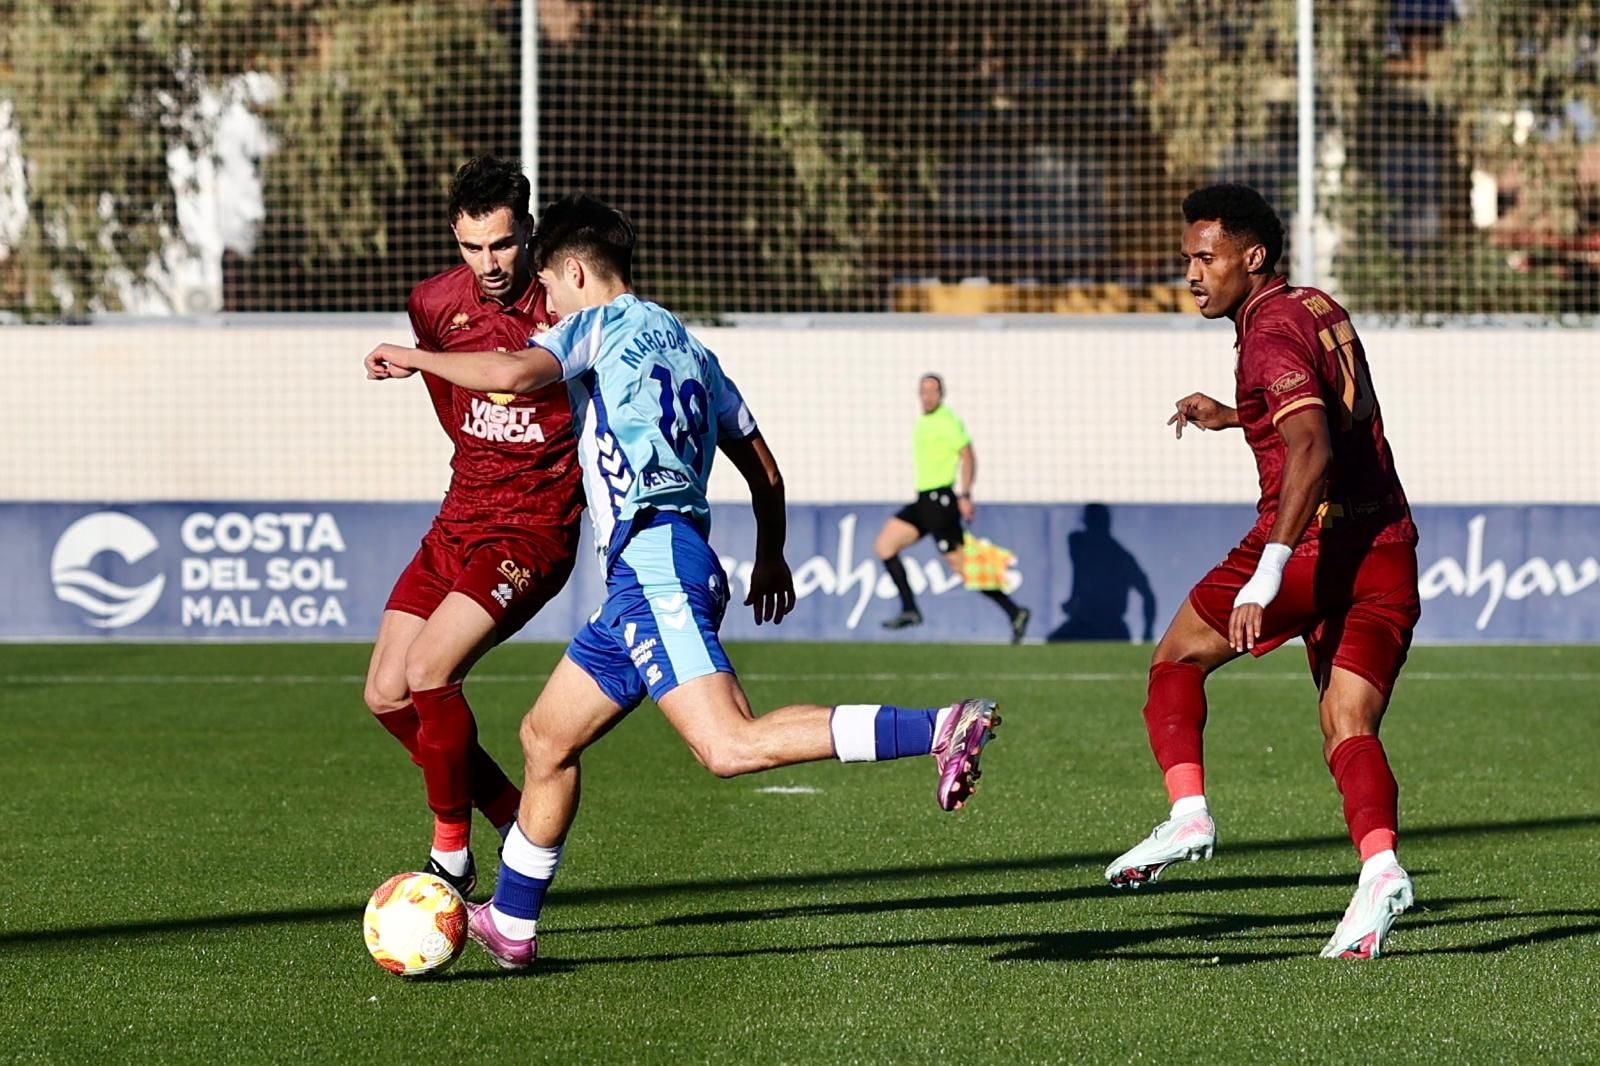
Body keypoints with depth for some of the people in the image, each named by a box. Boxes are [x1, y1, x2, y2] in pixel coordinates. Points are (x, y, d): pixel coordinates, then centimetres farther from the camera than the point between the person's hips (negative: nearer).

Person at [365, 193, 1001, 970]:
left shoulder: (603, 324, 2)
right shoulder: (687, 347, 25)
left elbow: (512, 374, -17)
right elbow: (765, 471, 29)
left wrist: (414, 360, -2)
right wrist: (771, 558, 44)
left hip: (654, 556, -10)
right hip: (647, 581, 10)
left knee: (730, 746, -23)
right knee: (547, 737, 17)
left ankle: (941, 729, -32)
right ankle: (509, 924, 23)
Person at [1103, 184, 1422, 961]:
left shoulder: (1272, 333, -9)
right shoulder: (1320, 311, 17)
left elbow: (1313, 450, -24)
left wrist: (1267, 574, -30)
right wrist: (1234, 417, 34)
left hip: (1312, 537, -8)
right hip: (1387, 547, 8)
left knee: (1178, 657, 12)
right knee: (1349, 730, 2)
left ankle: (1188, 812, -3)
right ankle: (1378, 866, -20)